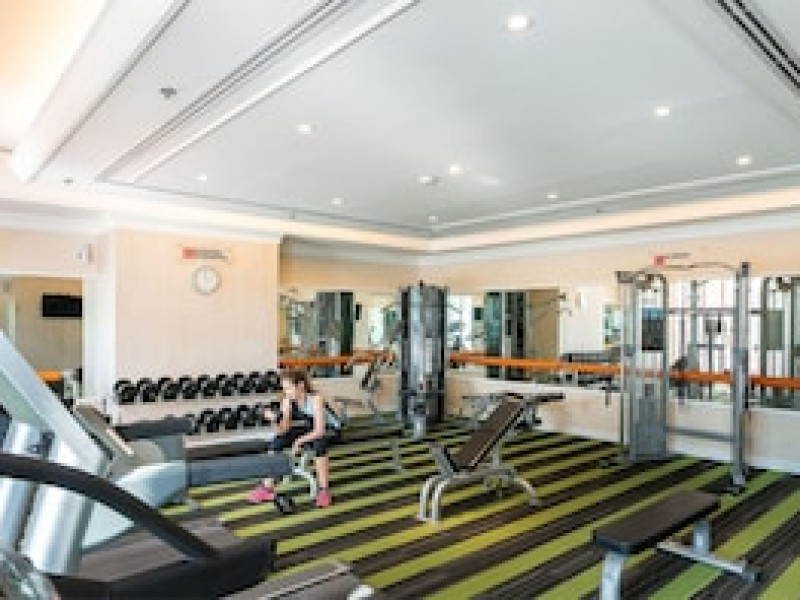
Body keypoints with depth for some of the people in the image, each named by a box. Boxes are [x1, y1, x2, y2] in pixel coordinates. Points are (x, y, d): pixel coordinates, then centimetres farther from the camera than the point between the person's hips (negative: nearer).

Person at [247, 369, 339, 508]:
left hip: (329, 430, -6)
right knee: (277, 440, -13)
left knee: (319, 444, -38)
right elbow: (283, 430, -20)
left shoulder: (315, 399, -31)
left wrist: (299, 441, -41)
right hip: (307, 429, 6)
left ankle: (324, 490, -24)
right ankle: (267, 488, -7)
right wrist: (274, 420, -38)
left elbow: (320, 431, -35)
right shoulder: (287, 401, -15)